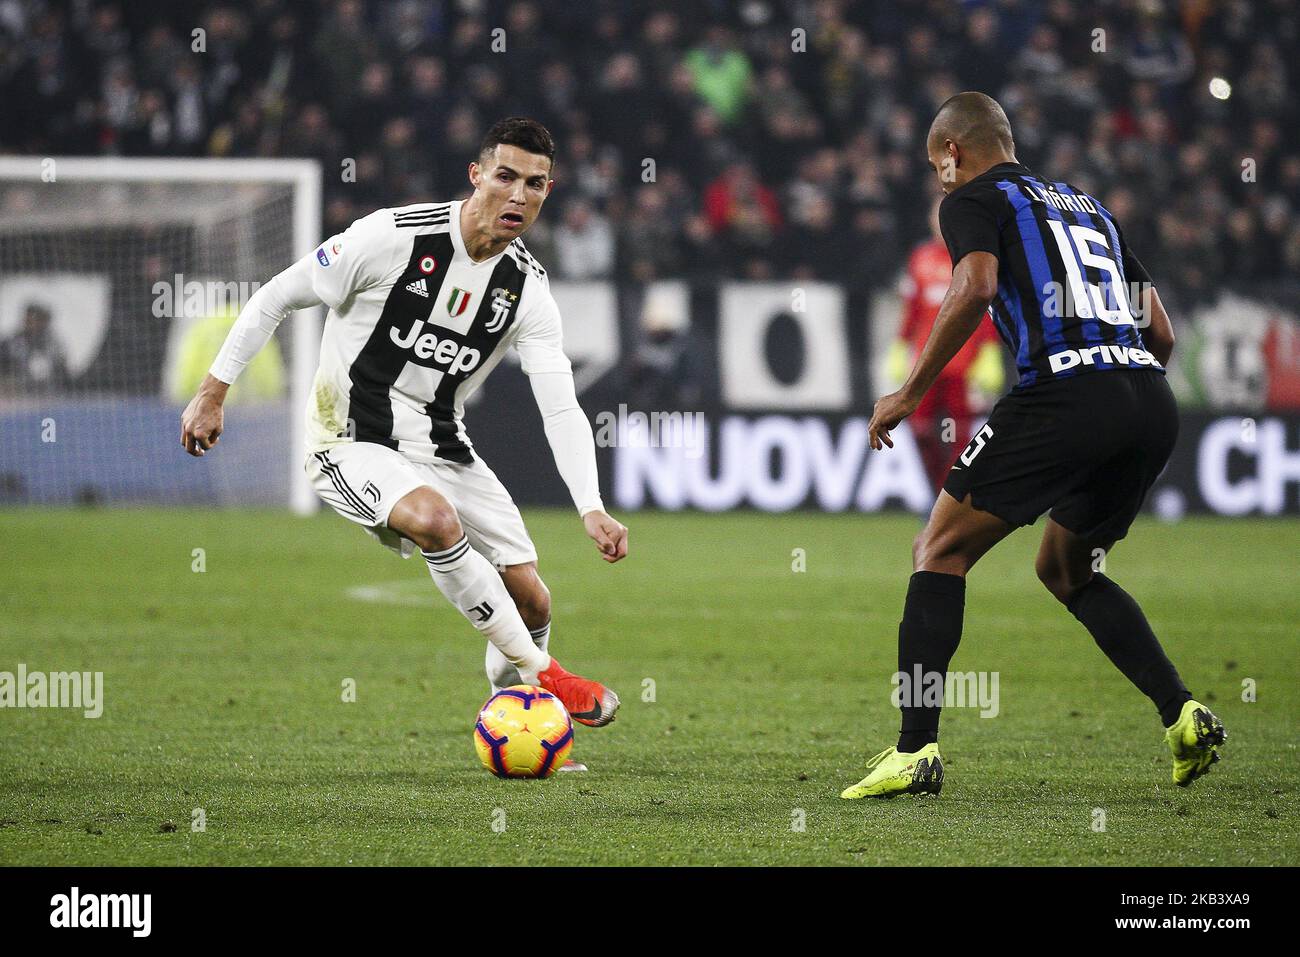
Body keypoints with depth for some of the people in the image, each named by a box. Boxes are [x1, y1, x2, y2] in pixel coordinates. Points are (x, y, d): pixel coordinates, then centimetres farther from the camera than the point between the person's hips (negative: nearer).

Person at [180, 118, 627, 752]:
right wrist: (213, 392, -7)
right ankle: (540, 673, -21)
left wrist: (591, 508, -21)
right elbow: (276, 297, -7)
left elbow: (561, 409, -7)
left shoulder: (527, 288, -3)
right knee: (436, 518, -35)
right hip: (350, 443, -6)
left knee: (531, 603, 0)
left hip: (441, 448, 6)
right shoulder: (394, 237, -17)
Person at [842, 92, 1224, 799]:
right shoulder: (1085, 204, 29)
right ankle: (1183, 715, 9)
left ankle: (916, 752, -6)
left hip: (1063, 395, -7)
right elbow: (1160, 331, 25)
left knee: (939, 553, 5)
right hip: (1153, 405, 7)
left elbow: (977, 286, -14)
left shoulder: (973, 200, 8)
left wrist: (909, 392, -9)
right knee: (1065, 570, 26)